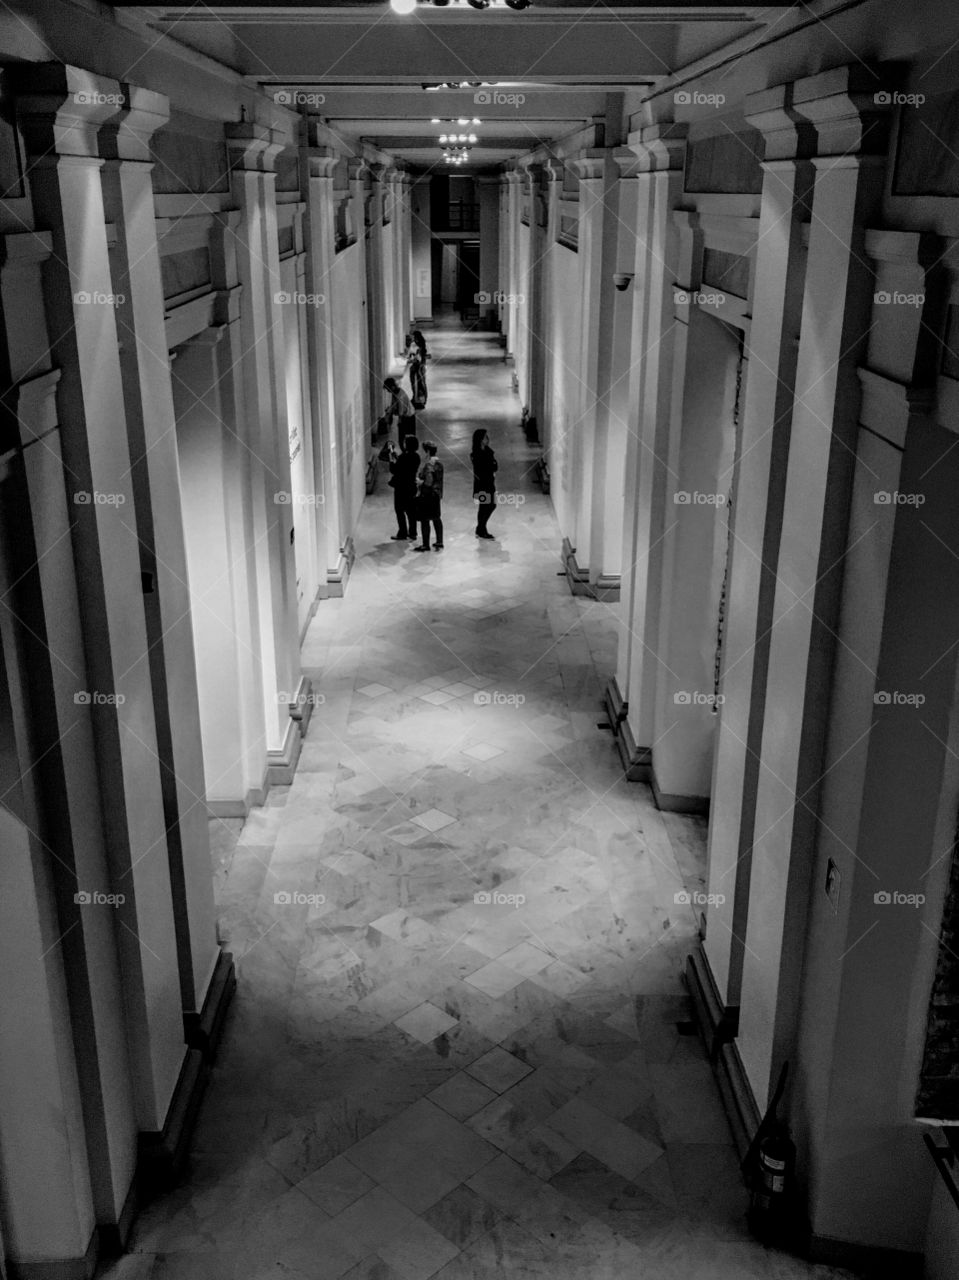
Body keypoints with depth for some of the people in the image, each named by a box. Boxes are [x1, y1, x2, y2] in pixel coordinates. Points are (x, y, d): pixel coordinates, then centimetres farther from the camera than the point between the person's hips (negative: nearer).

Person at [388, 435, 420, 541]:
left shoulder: (404, 457, -22)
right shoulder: (416, 456, 2)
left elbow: (393, 469, -19)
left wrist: (391, 457, -10)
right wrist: (396, 455, 12)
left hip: (401, 487, -7)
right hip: (412, 486, 7)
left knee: (400, 510, 5)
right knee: (411, 510, 14)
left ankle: (402, 534, 10)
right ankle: (412, 534, 20)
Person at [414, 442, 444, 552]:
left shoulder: (429, 464, -19)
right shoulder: (438, 462, 9)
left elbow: (428, 482, -24)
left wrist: (420, 482, -7)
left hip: (428, 495, -9)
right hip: (437, 494, 9)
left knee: (425, 520, -1)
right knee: (437, 519, 15)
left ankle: (426, 545, 3)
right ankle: (439, 543, 20)